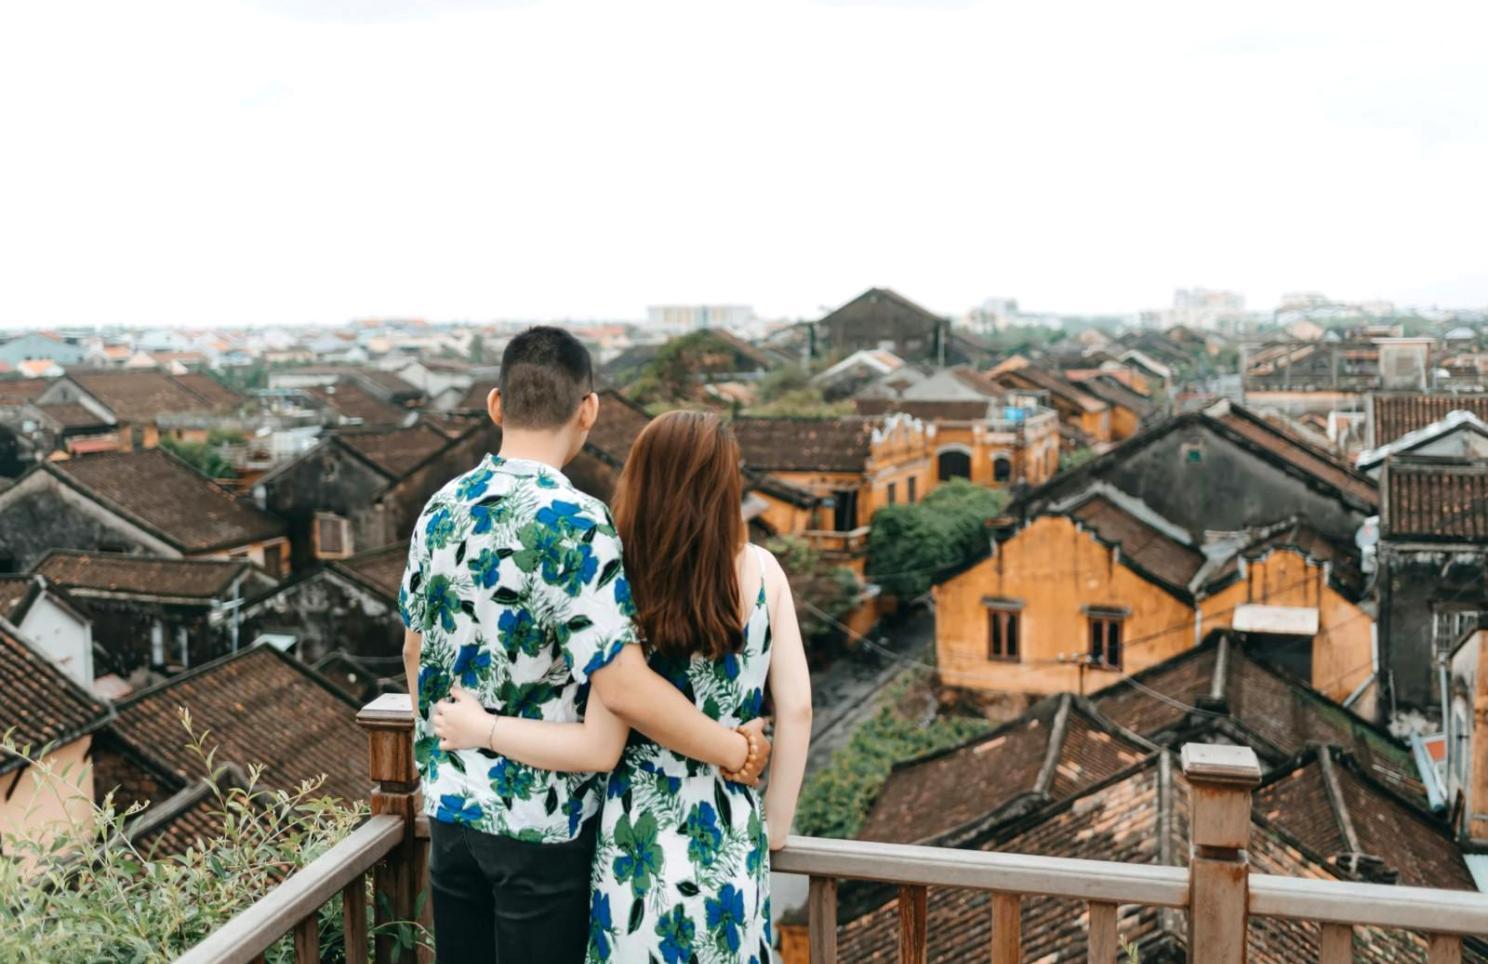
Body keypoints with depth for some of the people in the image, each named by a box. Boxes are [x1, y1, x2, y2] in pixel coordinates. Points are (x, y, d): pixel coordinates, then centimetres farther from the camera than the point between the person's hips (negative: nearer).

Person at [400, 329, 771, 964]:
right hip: (538, 821, -6)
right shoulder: (574, 523, -22)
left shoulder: (440, 509, 0)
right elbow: (623, 689, -26)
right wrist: (738, 751, -14)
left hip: (450, 803, 6)